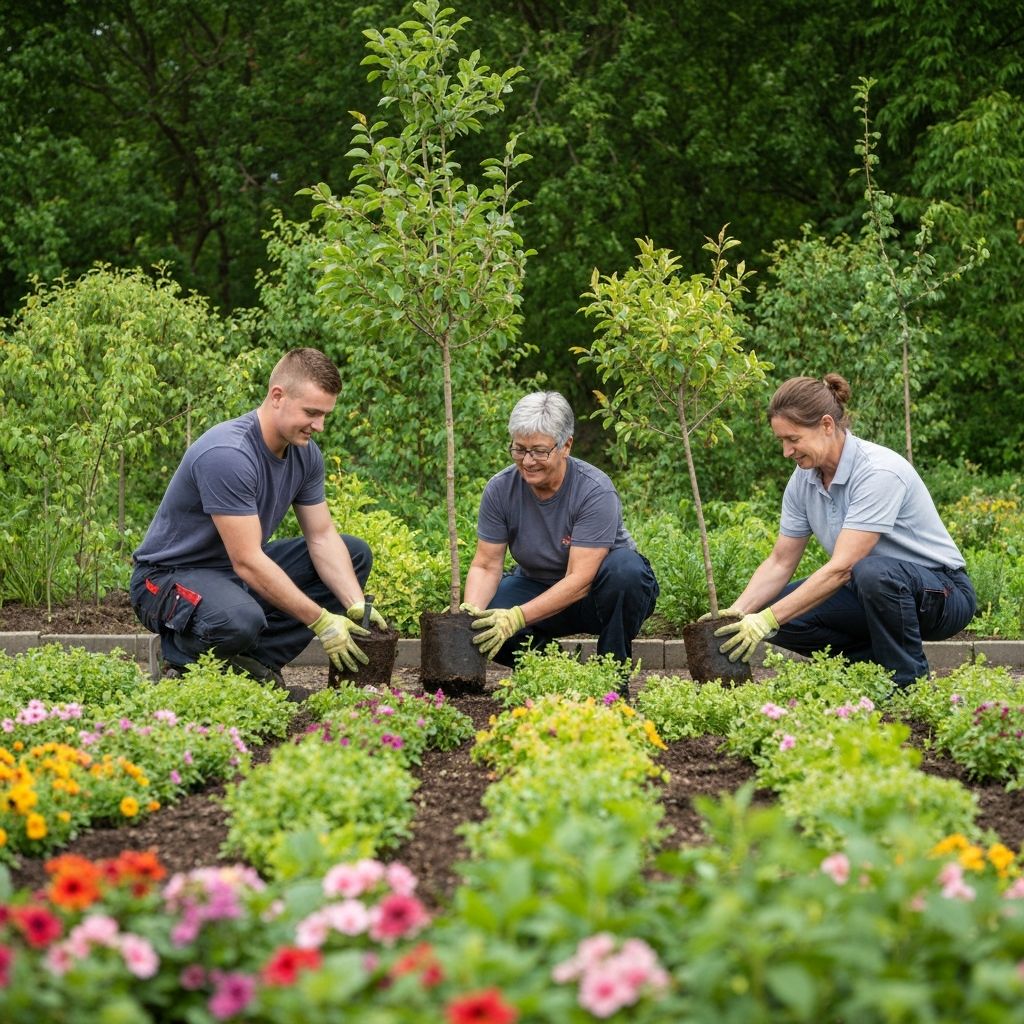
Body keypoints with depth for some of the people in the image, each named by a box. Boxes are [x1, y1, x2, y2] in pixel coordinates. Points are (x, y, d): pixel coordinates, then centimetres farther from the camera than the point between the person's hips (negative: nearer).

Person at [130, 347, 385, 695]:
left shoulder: (305, 453, -1)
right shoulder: (228, 455, -29)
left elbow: (322, 538, 2)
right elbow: (247, 562, -29)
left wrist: (357, 607, -14)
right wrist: (321, 621, -27)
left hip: (240, 572, 9)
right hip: (169, 576, -9)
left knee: (354, 554, 4)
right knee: (239, 619, -42)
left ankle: (256, 661, -4)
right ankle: (182, 660, -5)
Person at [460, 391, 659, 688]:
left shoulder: (596, 492, -27)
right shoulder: (500, 490, -14)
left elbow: (579, 580, -32)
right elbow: (486, 566, -12)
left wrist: (518, 617, -43)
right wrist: (471, 609, -34)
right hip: (538, 586, 3)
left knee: (624, 567, -38)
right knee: (480, 626, -27)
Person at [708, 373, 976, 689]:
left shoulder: (879, 472, -27)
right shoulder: (803, 479, -3)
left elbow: (841, 567, -32)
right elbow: (780, 562, 2)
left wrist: (768, 620, -35)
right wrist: (736, 613, -15)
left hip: (943, 594, -7)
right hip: (870, 591, 7)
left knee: (873, 572, -40)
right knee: (780, 611, -13)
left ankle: (909, 682, -17)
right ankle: (879, 662, 2)